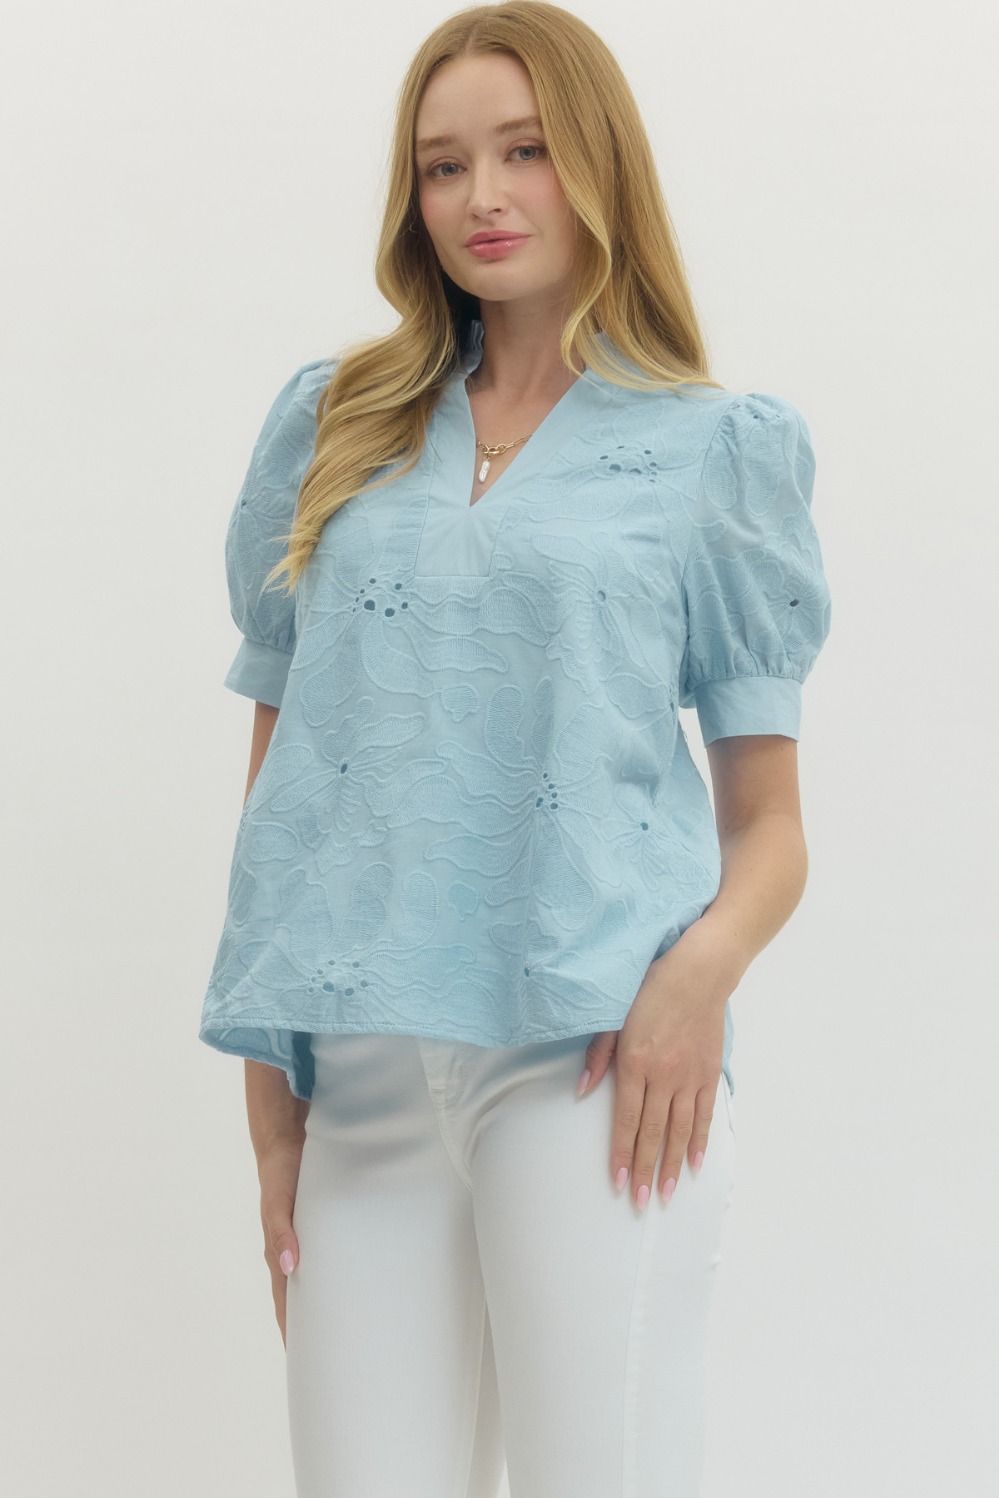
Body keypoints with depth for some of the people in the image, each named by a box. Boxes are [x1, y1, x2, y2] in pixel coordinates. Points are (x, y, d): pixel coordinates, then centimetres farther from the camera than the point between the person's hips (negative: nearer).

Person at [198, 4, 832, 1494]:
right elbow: (278, 769, 16)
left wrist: (708, 961, -14)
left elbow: (769, 821, 7)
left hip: (592, 1046, -2)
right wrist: (268, 1075, 7)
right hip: (360, 1069, 3)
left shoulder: (719, 445, 8)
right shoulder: (332, 422, 16)